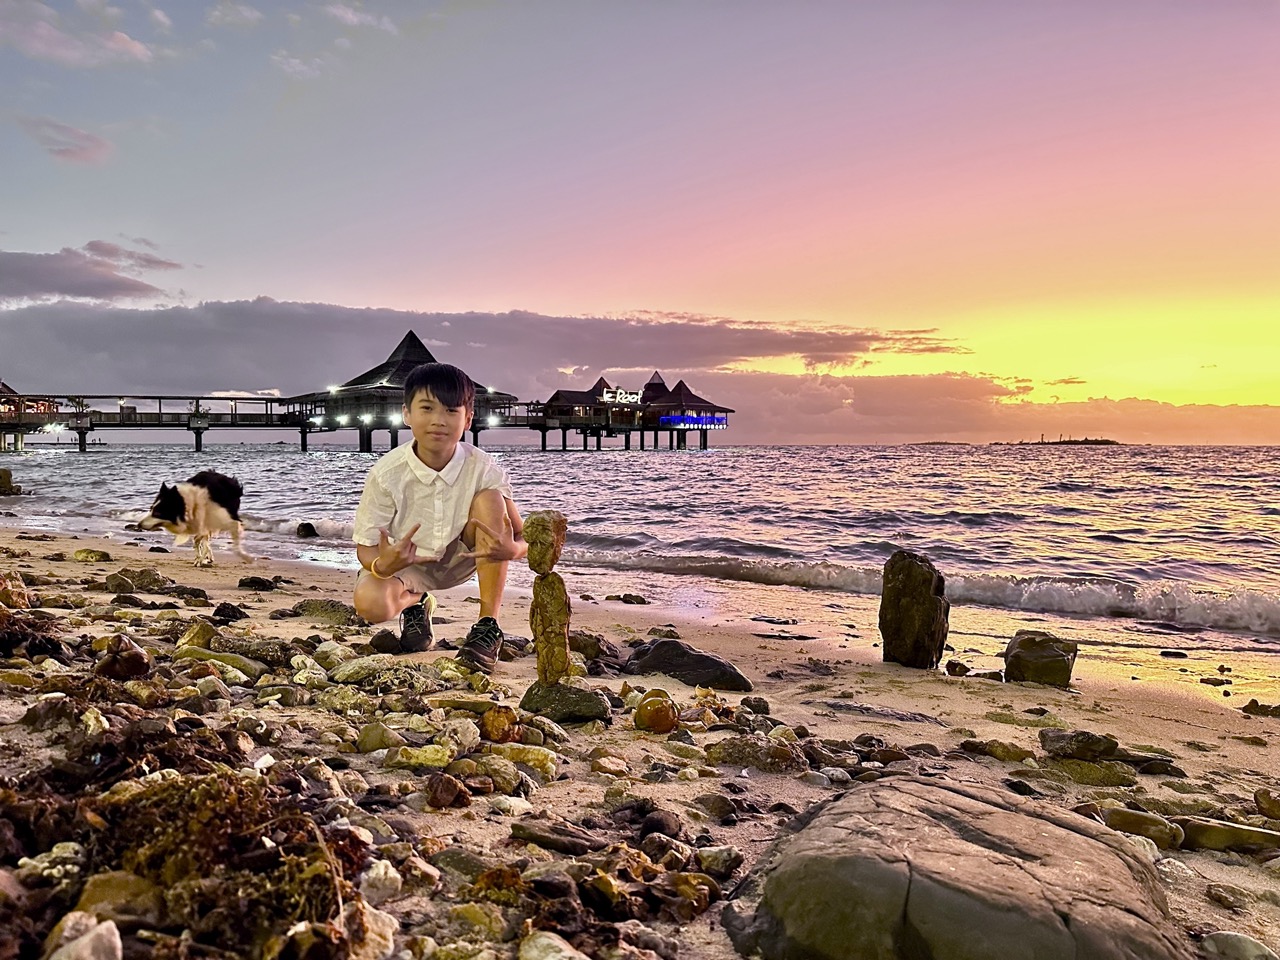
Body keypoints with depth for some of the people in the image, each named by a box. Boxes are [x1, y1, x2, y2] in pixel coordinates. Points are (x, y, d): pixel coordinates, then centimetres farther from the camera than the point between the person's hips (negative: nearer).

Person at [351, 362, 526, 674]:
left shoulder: (483, 469, -22)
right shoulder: (386, 474, -23)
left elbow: (524, 538, -18)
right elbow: (366, 547, -16)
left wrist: (512, 549, -45)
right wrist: (382, 565, -42)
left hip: (464, 556, 1)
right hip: (406, 561, 0)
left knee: (490, 499, -28)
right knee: (370, 603, -32)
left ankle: (488, 626, -20)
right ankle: (415, 603, 11)